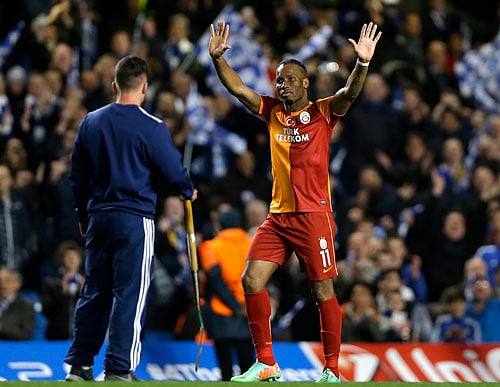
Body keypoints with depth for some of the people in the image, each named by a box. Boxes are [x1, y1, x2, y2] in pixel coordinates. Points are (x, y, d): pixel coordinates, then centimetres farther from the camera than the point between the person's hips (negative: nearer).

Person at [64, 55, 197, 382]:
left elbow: (77, 175, 14)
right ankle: (119, 370, -6)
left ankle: (79, 367, 14)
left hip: (98, 217, 6)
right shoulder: (151, 128, -11)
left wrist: (83, 216, 26)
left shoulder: (91, 122, 7)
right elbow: (173, 171, -7)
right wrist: (189, 191, 15)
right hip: (135, 220, -6)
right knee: (129, 294, -3)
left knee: (94, 292, 13)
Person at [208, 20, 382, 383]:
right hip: (278, 214, 5)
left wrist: (363, 63, -37)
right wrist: (217, 57, -6)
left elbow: (350, 93, -19)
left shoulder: (323, 113, -3)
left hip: (314, 216, -5)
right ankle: (266, 363, 5)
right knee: (251, 280, -3)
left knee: (323, 291, -3)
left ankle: (332, 370, 4)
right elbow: (237, 88, 8)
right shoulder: (273, 111, 11)